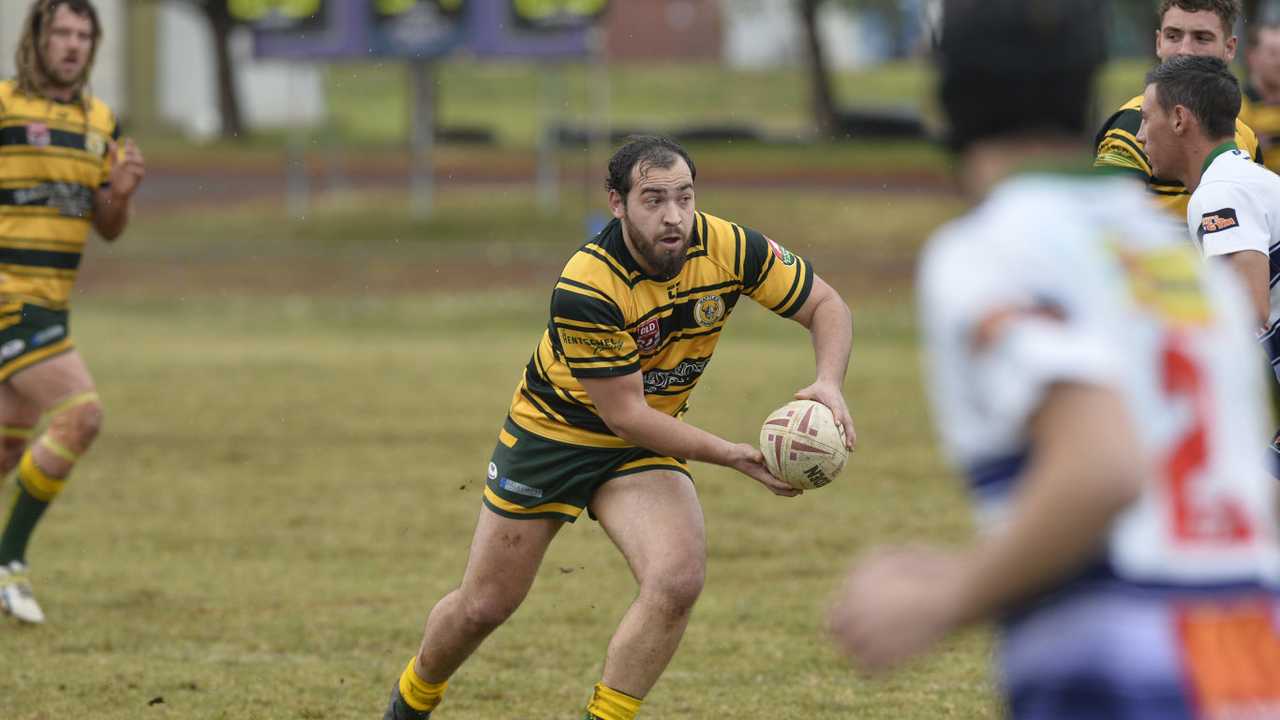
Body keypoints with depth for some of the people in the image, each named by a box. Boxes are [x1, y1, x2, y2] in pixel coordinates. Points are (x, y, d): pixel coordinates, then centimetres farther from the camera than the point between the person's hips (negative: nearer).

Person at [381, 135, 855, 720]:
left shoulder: (729, 248, -21)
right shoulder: (585, 288, -33)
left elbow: (825, 306, -8)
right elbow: (624, 412, -28)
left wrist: (828, 384, -28)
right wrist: (732, 455, -34)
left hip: (645, 447, 3)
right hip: (554, 429, -3)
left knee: (678, 579, -25)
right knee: (483, 606, 8)